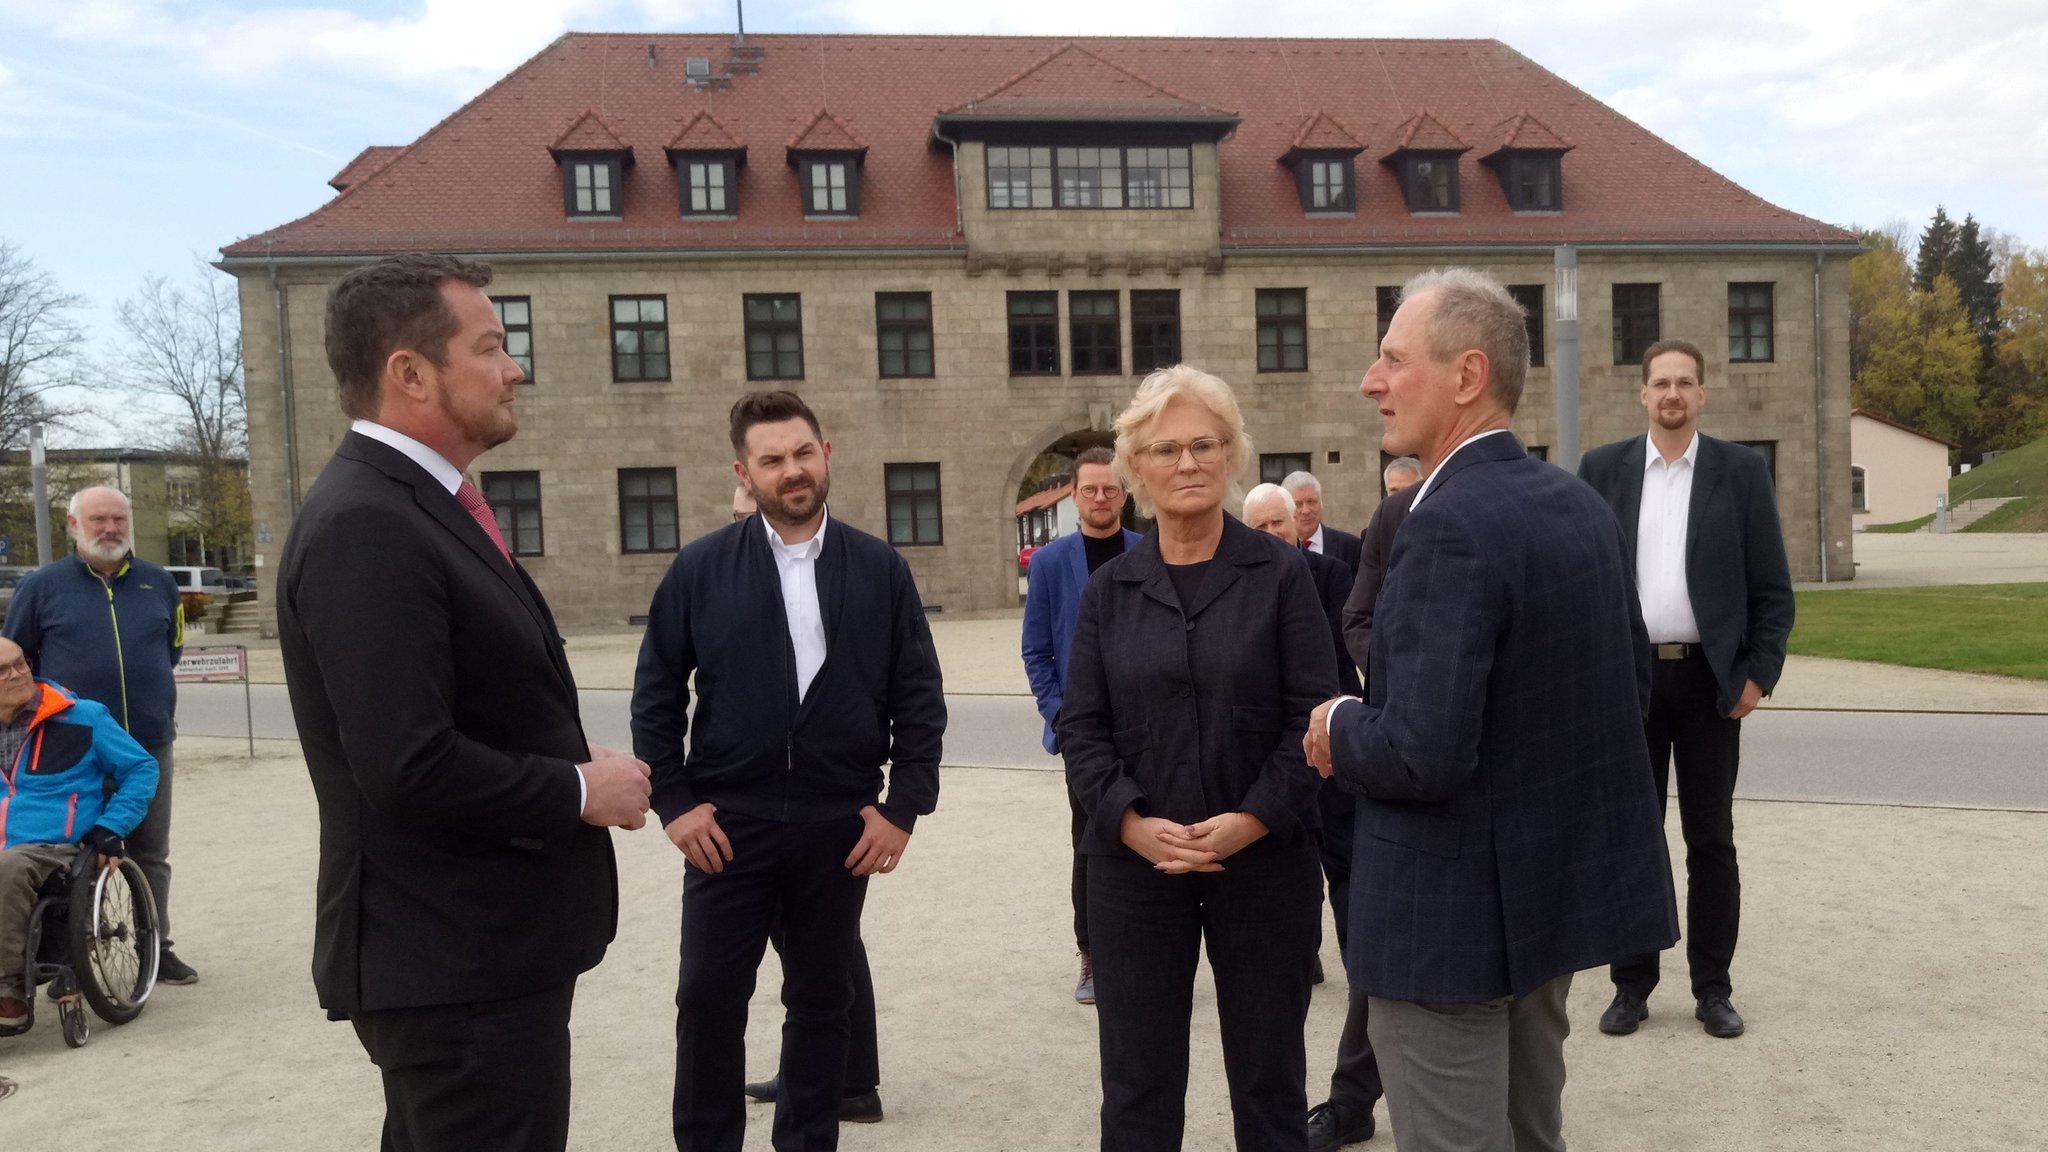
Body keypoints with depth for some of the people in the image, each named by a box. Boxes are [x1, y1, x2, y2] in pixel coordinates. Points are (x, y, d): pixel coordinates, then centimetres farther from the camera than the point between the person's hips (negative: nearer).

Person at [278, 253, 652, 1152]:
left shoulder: (418, 506, 11)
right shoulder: (365, 524, -21)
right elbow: (410, 768, -28)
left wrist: (578, 777, 1)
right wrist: (581, 790, -15)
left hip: (477, 945, 10)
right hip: (456, 961, -10)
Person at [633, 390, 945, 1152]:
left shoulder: (879, 569, 1)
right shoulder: (700, 569, -1)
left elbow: (920, 698, 2)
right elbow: (656, 695, 2)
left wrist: (903, 806, -4)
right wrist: (673, 802, -5)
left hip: (842, 825, 1)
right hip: (727, 823, -1)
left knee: (821, 1000, 13)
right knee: (709, 1000, 6)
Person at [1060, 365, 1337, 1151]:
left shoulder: (1280, 574, -1)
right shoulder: (1107, 591, 5)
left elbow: (1312, 714, -5)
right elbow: (1081, 728, 2)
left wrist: (1251, 821, -16)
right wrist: (1133, 823, -13)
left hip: (1265, 859, -1)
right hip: (1134, 864, 2)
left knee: (1269, 1073, 13)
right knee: (1136, 1079, 10)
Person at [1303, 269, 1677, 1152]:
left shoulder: (1451, 526, -24)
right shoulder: (1580, 504, 5)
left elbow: (1424, 756, -29)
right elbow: (1633, 677, 15)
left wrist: (1341, 729, -10)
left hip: (1457, 908, -9)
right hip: (1560, 881, 9)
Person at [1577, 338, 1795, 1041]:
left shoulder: (1742, 470, 2)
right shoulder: (1602, 469, 4)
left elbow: (1772, 587, 2)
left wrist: (1760, 673, -6)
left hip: (1711, 677, 0)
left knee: (1711, 840, 8)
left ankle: (1713, 988, 19)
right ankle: (1632, 984, 17)